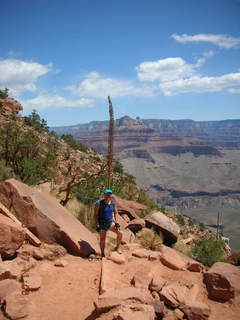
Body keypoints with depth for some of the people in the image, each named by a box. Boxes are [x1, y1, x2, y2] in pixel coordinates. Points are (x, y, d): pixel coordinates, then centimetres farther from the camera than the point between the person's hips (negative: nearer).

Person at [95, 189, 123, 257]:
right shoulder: (99, 203, -14)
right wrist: (98, 223, -11)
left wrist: (114, 220, 6)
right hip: (102, 223, -3)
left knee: (120, 233, -14)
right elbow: (96, 214, -7)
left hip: (110, 222, 3)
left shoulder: (113, 203, -3)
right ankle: (102, 254, 19)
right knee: (102, 239, 2)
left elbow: (115, 211, 14)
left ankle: (117, 247, 6)